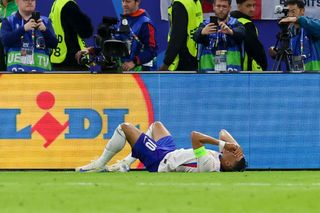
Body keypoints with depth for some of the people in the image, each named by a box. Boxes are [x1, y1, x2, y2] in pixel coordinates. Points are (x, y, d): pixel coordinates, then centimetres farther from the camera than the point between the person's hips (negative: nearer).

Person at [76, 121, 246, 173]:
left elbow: (195, 136, -44)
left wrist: (222, 143, -42)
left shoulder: (210, 165, -41)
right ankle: (126, 163, 35)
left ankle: (99, 165, 18)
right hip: (172, 152, 9)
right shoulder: (220, 158, -16)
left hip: (160, 160, -8)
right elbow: (224, 133, -3)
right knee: (156, 125, 32)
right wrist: (235, 144, -20)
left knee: (125, 127, -2)